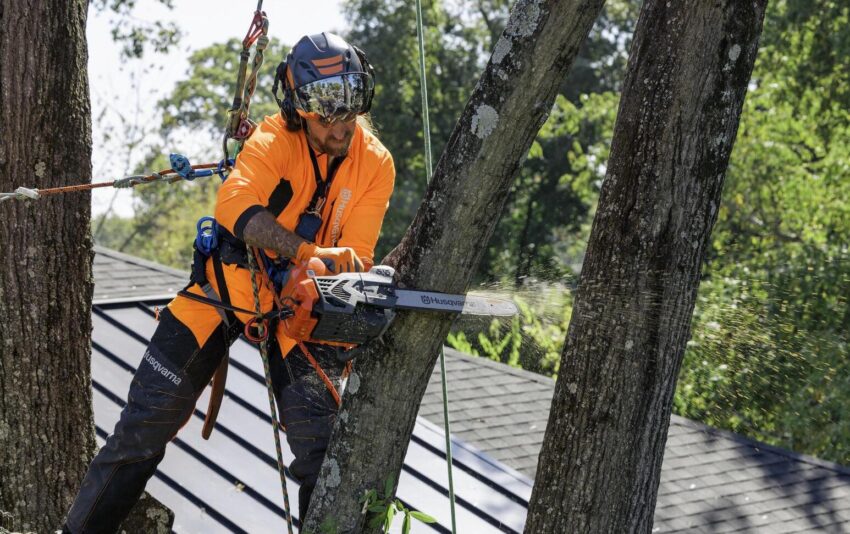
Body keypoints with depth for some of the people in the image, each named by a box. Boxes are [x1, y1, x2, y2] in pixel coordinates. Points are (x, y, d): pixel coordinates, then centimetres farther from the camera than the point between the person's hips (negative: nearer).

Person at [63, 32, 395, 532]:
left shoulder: (376, 164, -6)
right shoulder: (275, 139, -16)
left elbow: (356, 256, -9)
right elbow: (236, 203, -34)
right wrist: (307, 251, -46)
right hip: (232, 278, -2)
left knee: (318, 433, -9)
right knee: (151, 413, -3)